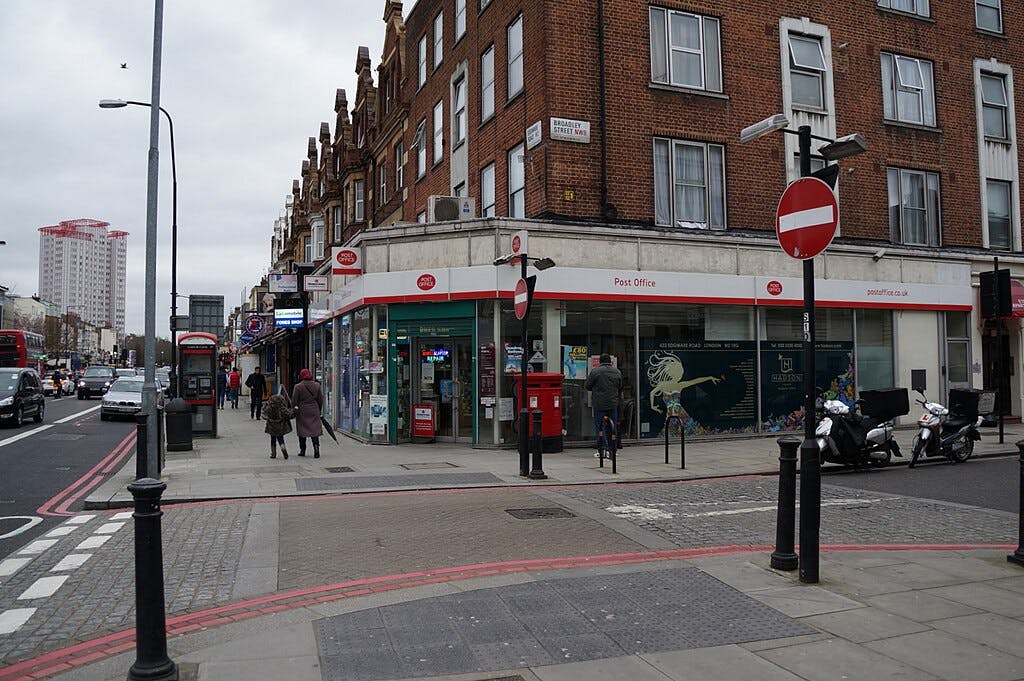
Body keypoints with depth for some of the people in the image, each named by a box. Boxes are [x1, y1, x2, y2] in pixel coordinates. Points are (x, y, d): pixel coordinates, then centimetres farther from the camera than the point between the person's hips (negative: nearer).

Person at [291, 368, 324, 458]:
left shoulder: (298, 387, -7)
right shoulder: (317, 385, 2)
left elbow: (294, 401, -6)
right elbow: (320, 400, 7)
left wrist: (294, 410, 7)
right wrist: (319, 411, 17)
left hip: (302, 412, -2)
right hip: (314, 411, 2)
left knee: (302, 430, 9)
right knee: (315, 430, 2)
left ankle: (302, 451, 15)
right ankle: (316, 449, -14)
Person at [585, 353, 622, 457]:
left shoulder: (595, 372, -8)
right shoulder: (617, 372, 5)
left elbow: (587, 386, 0)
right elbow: (620, 388, 15)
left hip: (599, 404, -3)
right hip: (613, 404, 4)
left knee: (599, 427, 1)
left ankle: (600, 450, -1)